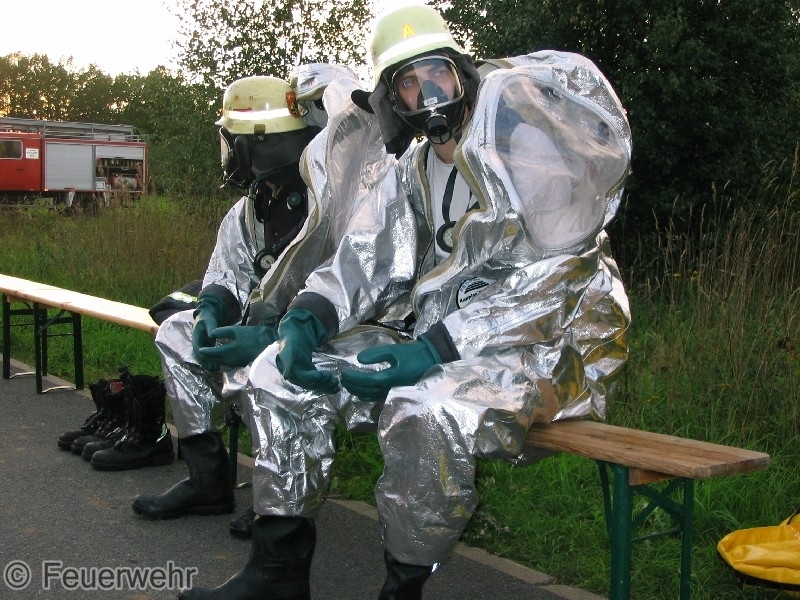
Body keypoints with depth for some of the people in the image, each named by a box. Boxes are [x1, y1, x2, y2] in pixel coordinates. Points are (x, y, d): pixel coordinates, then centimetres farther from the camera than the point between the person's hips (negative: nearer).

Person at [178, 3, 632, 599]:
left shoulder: (521, 138, -12)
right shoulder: (414, 172, 12)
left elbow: (551, 282, -20)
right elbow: (368, 259, 9)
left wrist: (434, 350, -25)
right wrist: (307, 316, -12)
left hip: (549, 345, -7)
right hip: (440, 341, 8)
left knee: (425, 412, -39)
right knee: (278, 372, 0)